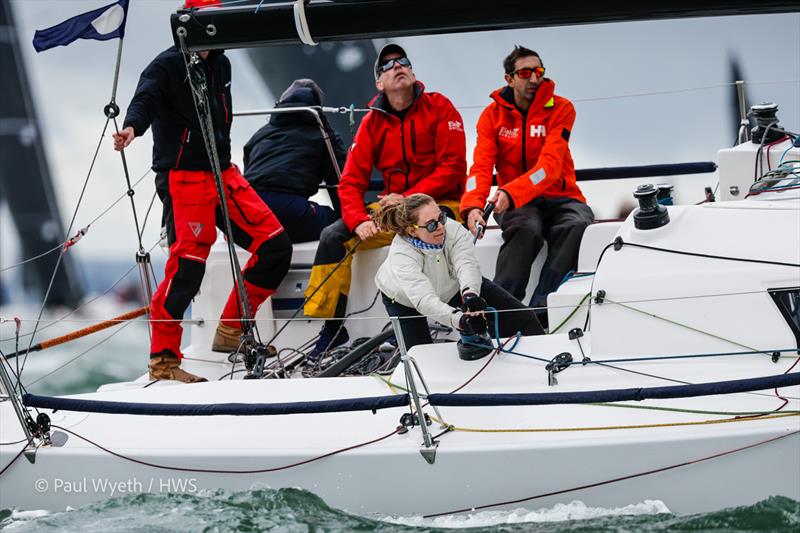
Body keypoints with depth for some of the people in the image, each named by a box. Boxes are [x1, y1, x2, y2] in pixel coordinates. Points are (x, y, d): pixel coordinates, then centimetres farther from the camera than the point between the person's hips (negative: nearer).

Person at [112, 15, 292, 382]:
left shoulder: (220, 65, 16)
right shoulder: (167, 65, -8)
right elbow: (145, 100, -24)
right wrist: (132, 127, -45)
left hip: (223, 173, 8)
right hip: (183, 177, -8)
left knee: (275, 246, 3)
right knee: (187, 266, -15)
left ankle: (232, 331, 15)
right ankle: (163, 361, -4)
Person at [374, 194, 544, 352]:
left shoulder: (454, 230, -33)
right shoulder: (400, 256, -41)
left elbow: (467, 264, -45)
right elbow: (424, 300, -51)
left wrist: (469, 293, -69)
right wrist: (460, 320, -67)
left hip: (453, 286, 3)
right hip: (404, 300, -3)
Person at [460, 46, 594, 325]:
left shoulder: (560, 109, -5)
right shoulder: (493, 114, 2)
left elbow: (550, 165, -19)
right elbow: (481, 166, -9)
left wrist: (510, 192, -36)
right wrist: (473, 205, -31)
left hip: (559, 196, 0)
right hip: (516, 203, 0)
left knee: (578, 224, -33)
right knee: (526, 229, -34)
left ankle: (538, 310, -35)